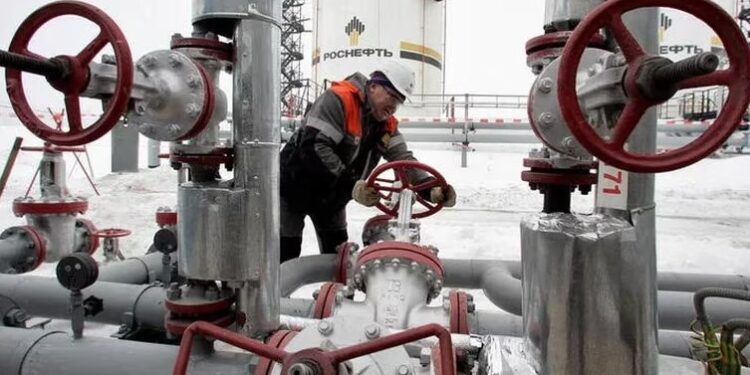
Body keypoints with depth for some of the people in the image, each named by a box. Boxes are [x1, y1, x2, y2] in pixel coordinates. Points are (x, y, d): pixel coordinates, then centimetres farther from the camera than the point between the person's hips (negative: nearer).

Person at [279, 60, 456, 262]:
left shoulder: (387, 124, -3)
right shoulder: (338, 99, -26)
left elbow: (403, 159, -11)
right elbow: (314, 148, -35)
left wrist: (431, 190, -29)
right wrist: (351, 184, -40)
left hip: (332, 197, 7)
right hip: (296, 187, -7)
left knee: (338, 253, 13)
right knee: (287, 253, -1)